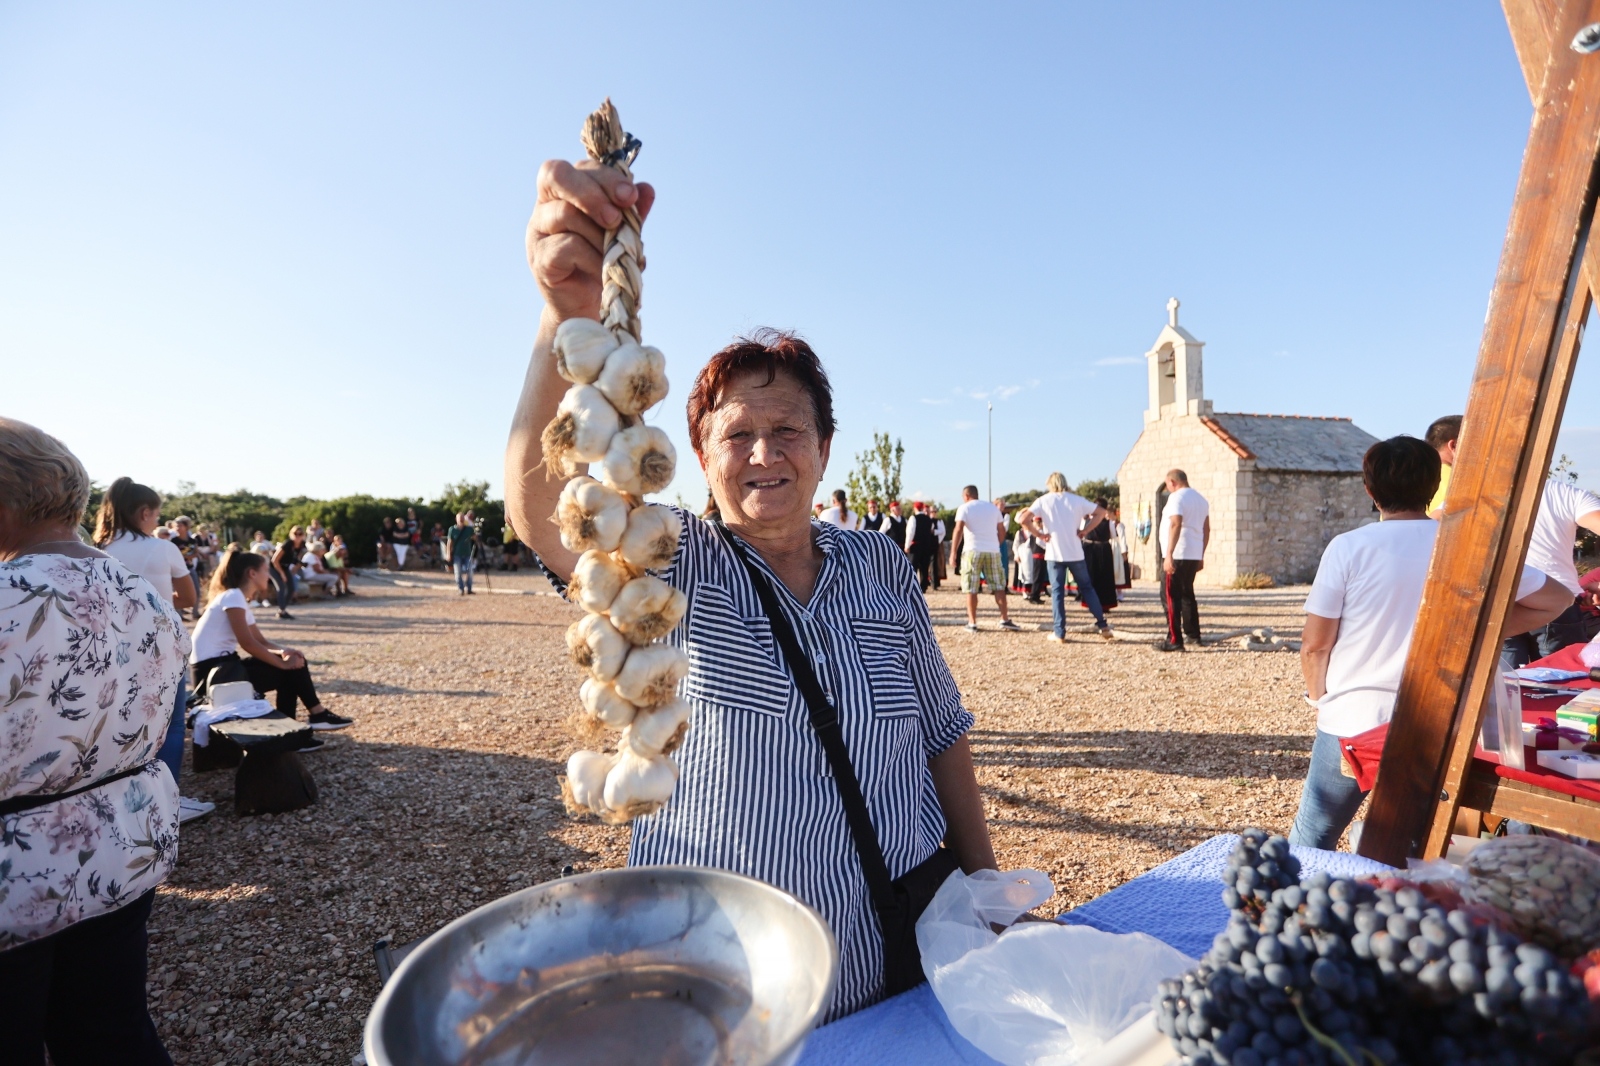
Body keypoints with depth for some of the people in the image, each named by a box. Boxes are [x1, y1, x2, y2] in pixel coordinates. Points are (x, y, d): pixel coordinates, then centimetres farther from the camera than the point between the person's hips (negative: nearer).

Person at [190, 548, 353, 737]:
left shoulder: (241, 601, 15)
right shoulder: (233, 596, -15)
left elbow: (261, 641, 13)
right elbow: (247, 643, -20)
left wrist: (283, 651, -7)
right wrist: (282, 663, -13)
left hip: (222, 665, 9)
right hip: (213, 670, -9)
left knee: (293, 662, 3)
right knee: (290, 669, -10)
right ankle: (317, 714, 5)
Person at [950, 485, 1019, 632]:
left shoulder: (964, 508, 1)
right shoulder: (993, 508, 15)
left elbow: (958, 530, -11)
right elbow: (1002, 531, 13)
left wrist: (953, 553, -10)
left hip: (973, 550, -3)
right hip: (993, 551, 4)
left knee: (971, 590, 1)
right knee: (999, 587, 10)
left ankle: (972, 623, 2)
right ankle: (1005, 619, 7)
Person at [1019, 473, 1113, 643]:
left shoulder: (1043, 501, -1)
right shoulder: (1076, 499, 5)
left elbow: (1023, 519, -12)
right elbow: (1101, 512, 7)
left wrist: (1039, 534, -3)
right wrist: (1084, 530, 4)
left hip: (1054, 554, -2)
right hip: (1075, 553, 2)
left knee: (1057, 592, 3)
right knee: (1086, 588, 14)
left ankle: (1059, 633, 2)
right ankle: (1102, 625, 15)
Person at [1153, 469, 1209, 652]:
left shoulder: (1177, 497, -10)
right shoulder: (1201, 499, 16)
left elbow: (1175, 525, -22)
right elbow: (1206, 530, 18)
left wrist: (1169, 554, -24)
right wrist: (1201, 556, 23)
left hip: (1177, 555, -9)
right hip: (1194, 555, 9)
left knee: (1170, 597, -6)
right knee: (1187, 594, 21)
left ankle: (1174, 640, -9)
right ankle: (1193, 634, 28)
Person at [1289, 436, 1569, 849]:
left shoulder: (1349, 547, -11)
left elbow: (1315, 645, -8)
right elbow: (1556, 598, 10)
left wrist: (1319, 698, 8)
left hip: (1351, 722, -3)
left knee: (1310, 846, 11)